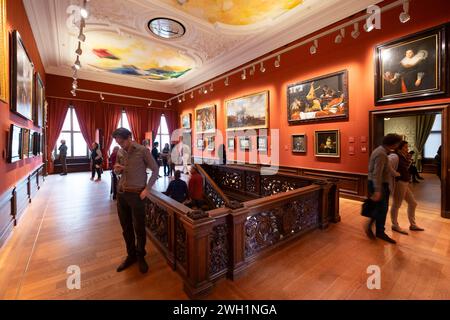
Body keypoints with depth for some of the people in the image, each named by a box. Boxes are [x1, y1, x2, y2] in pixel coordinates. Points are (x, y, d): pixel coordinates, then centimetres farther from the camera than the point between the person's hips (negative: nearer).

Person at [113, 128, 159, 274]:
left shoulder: (143, 150, -10)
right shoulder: (120, 152, 7)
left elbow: (155, 170, -7)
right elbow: (118, 171, 19)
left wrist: (147, 189, -11)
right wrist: (117, 170, -5)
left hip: (136, 194, -5)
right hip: (121, 193, 5)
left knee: (139, 228, 5)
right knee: (126, 228, 14)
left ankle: (140, 256, 26)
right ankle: (131, 255, 32)